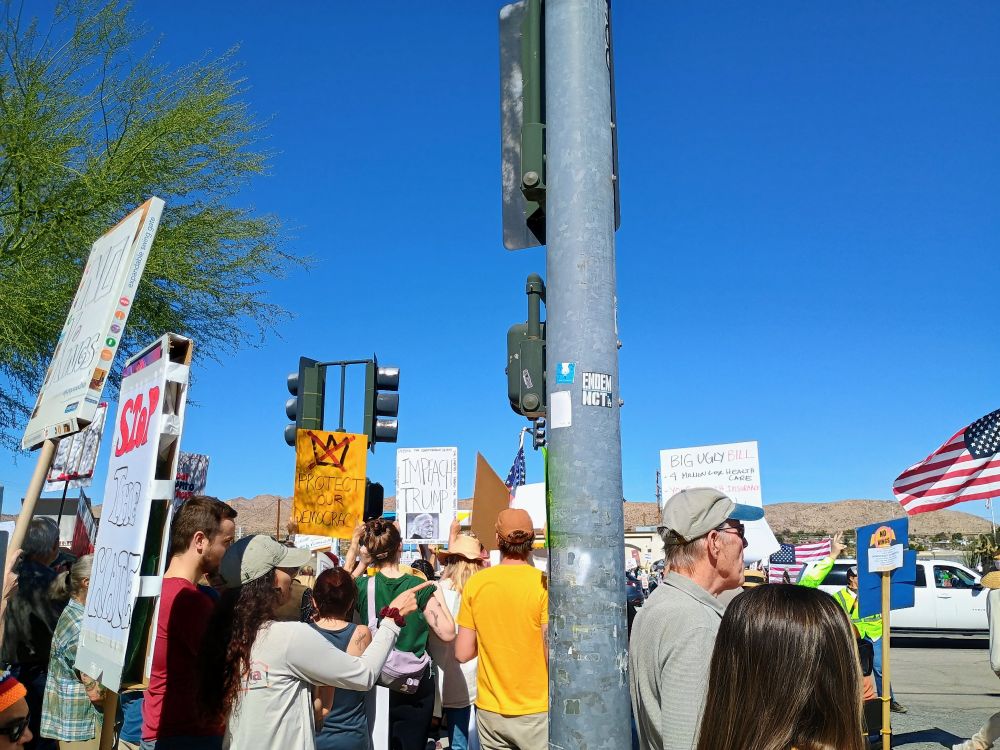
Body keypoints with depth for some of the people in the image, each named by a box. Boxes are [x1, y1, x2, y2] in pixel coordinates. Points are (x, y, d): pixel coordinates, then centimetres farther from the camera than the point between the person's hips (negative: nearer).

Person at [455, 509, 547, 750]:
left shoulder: (475, 582, -4)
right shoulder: (543, 582, -13)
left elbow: (463, 653, 0)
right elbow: (552, 655, -17)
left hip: (489, 711, 3)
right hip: (536, 711, -3)